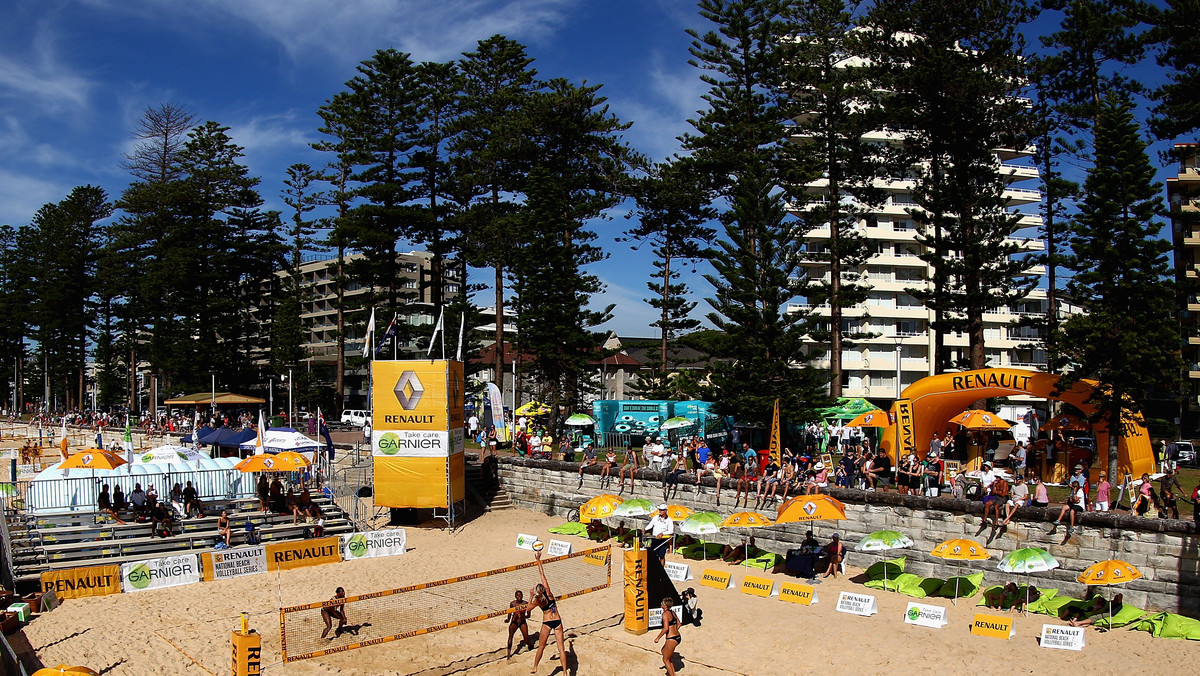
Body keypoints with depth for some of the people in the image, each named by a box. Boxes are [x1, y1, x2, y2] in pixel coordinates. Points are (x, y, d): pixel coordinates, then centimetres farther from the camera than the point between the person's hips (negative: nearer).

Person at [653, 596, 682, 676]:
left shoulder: (665, 614, -16)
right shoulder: (673, 612, 9)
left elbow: (666, 628, -24)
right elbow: (678, 624, 19)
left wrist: (658, 638, -15)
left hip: (671, 639, -9)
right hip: (678, 637, 9)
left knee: (665, 660, 8)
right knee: (664, 651, 28)